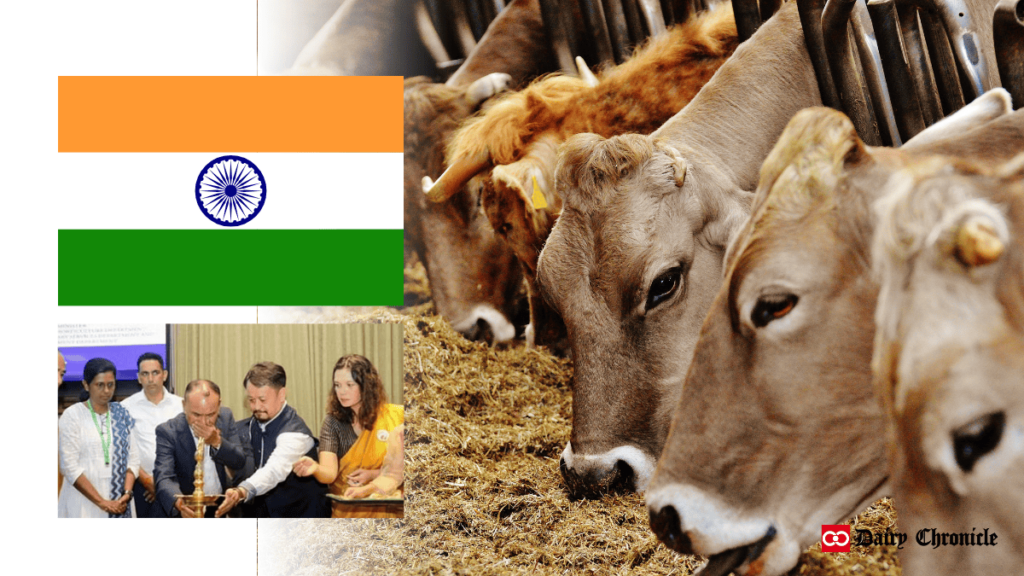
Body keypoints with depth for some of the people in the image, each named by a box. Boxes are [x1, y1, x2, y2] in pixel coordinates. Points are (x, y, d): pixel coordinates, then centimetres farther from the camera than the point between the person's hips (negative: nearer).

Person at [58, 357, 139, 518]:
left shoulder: (122, 414, 11)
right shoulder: (72, 416, -2)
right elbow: (70, 467, -7)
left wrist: (127, 493, -8)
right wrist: (101, 502, -12)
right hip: (84, 503, -3)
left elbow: (133, 458, 8)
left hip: (120, 504, 3)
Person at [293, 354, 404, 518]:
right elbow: (330, 473, -11)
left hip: (385, 509, -3)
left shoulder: (395, 417, -1)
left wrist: (373, 475, -11)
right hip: (345, 510, 3)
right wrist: (315, 469, -32)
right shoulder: (333, 422, 2)